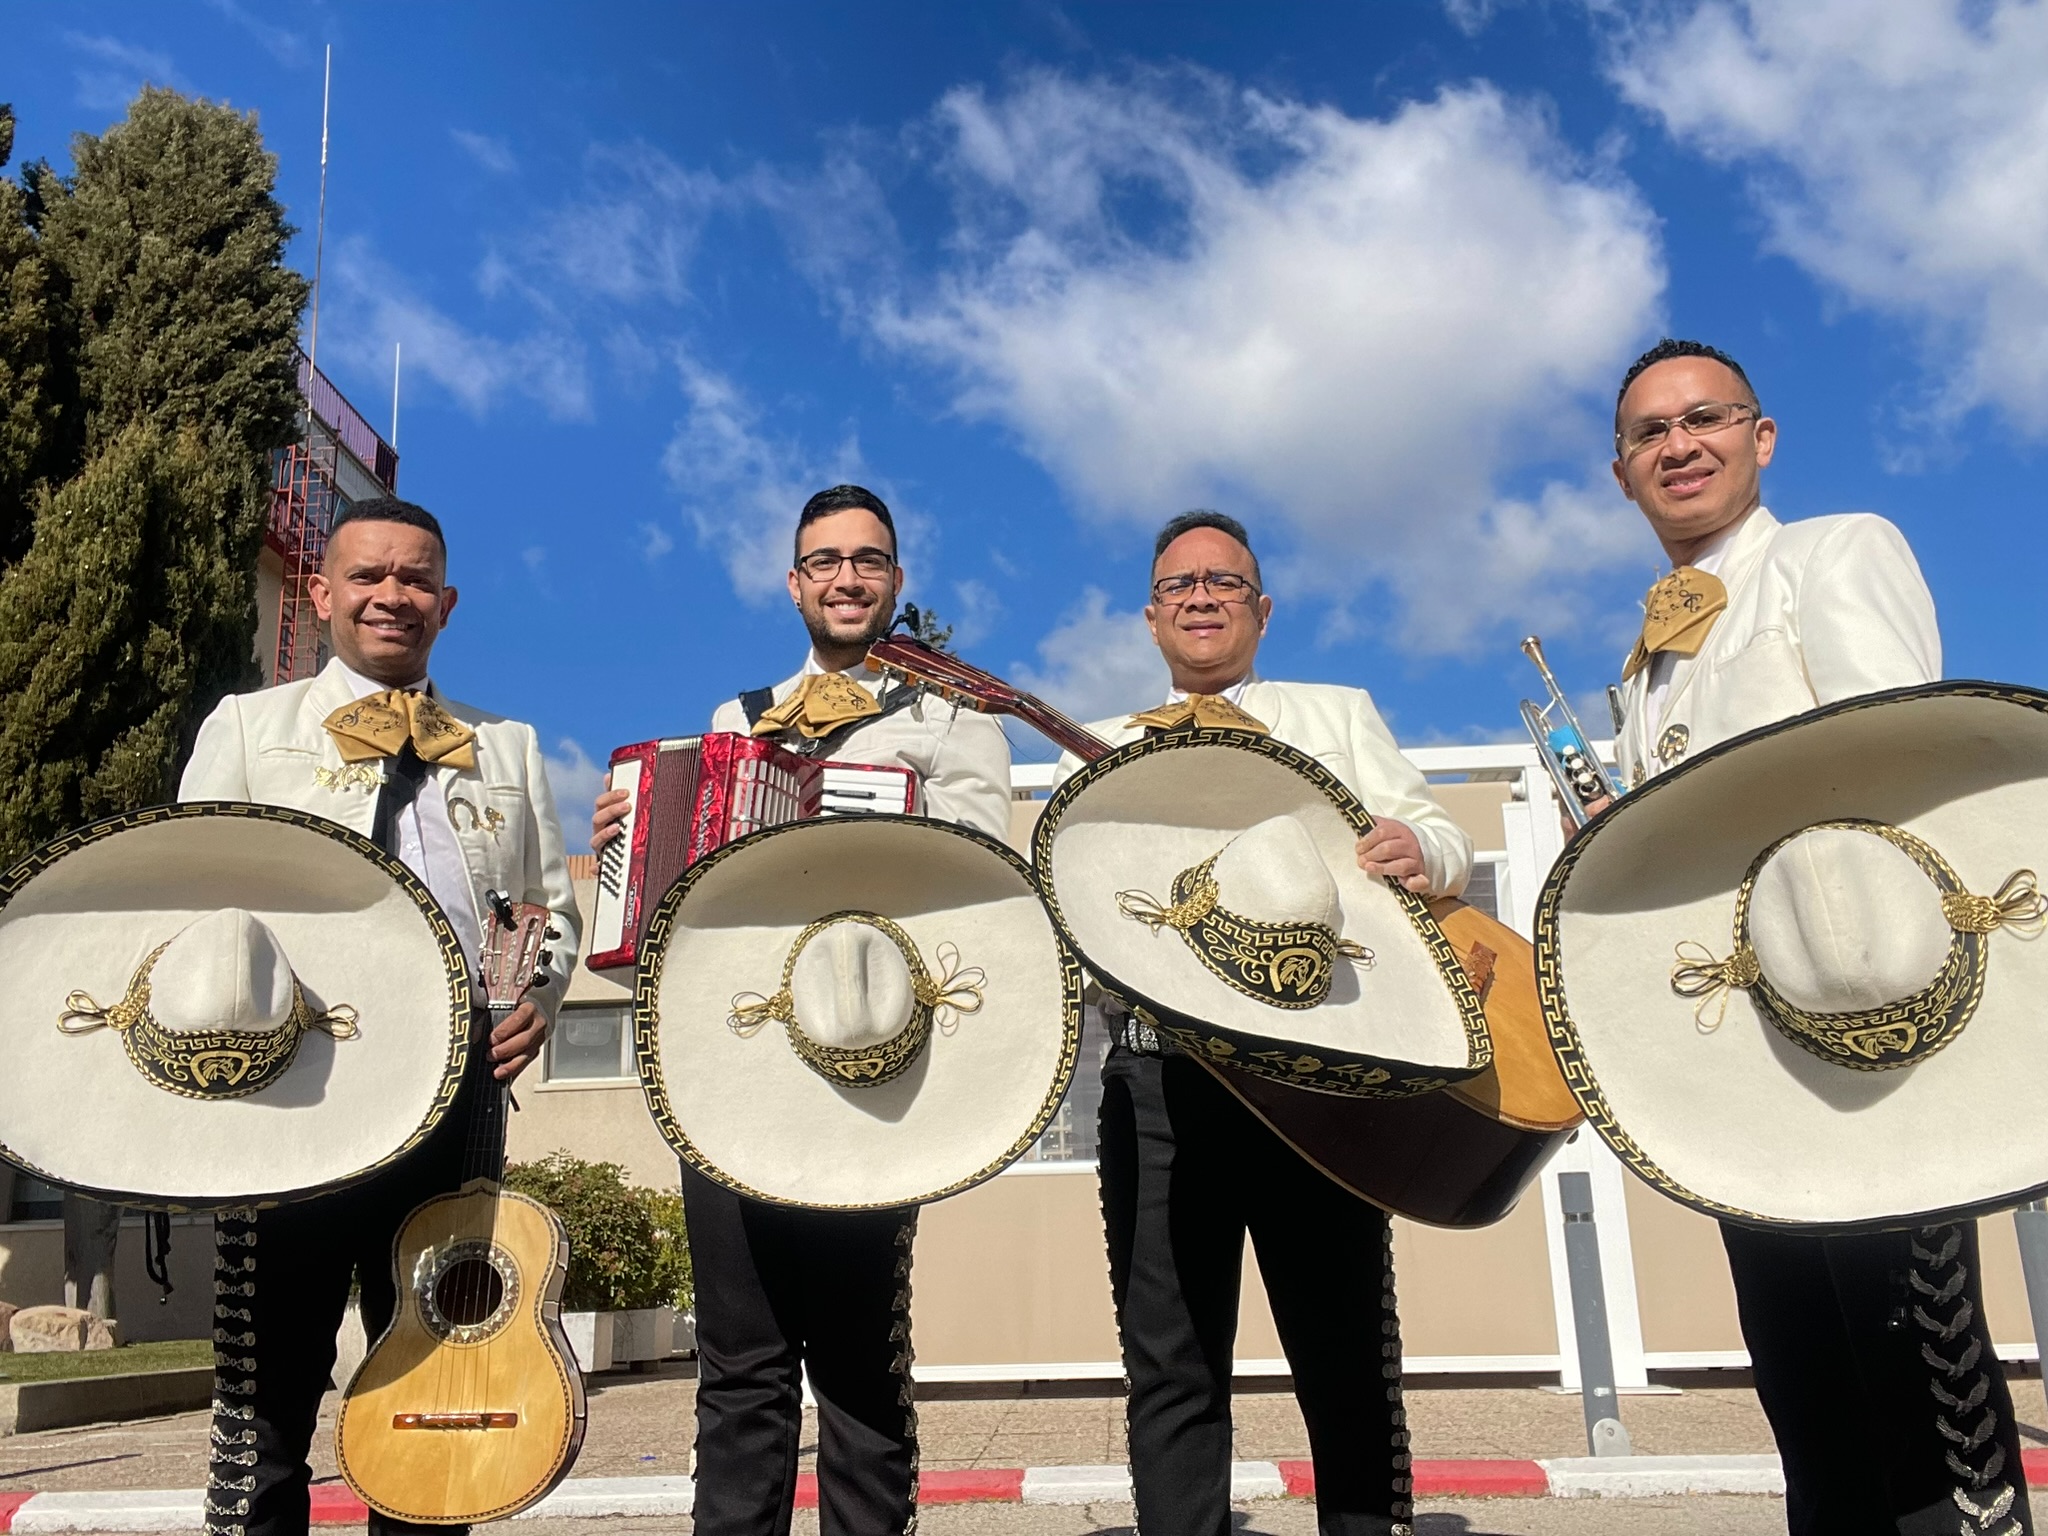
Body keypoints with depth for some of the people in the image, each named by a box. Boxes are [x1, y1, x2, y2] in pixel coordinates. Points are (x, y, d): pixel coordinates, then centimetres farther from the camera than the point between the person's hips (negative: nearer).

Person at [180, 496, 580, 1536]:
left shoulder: (506, 747, 19)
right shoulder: (248, 725, 13)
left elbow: (552, 901, 19)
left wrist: (540, 993, -1)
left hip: (460, 1088, 2)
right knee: (268, 1381, 2)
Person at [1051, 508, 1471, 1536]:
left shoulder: (1335, 714, 17)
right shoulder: (1098, 754, 20)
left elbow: (1443, 840, 8)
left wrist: (1415, 850, -16)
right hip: (1156, 1076, 1)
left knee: (1349, 1362, 3)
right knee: (1171, 1368, 4)